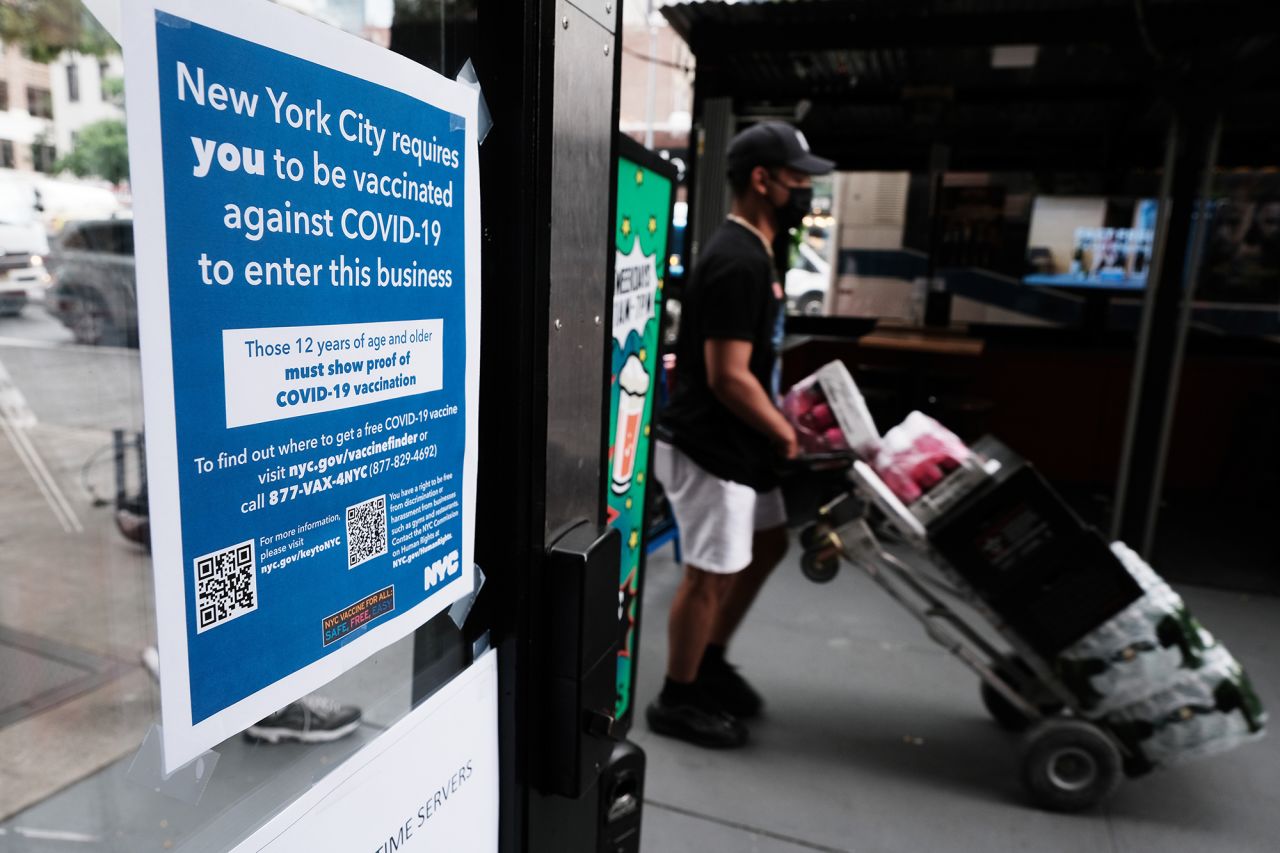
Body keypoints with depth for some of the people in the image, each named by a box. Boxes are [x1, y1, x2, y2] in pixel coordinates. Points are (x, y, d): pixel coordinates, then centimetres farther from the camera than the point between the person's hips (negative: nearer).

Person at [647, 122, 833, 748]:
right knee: (711, 573, 2)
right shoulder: (738, 262, -22)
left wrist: (779, 417, 15)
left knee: (767, 543, 21)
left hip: (736, 445, 10)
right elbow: (728, 377, -25)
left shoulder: (753, 251, 12)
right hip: (708, 450, -10)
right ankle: (677, 702, 23)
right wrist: (786, 435, -13)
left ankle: (709, 662, 37)